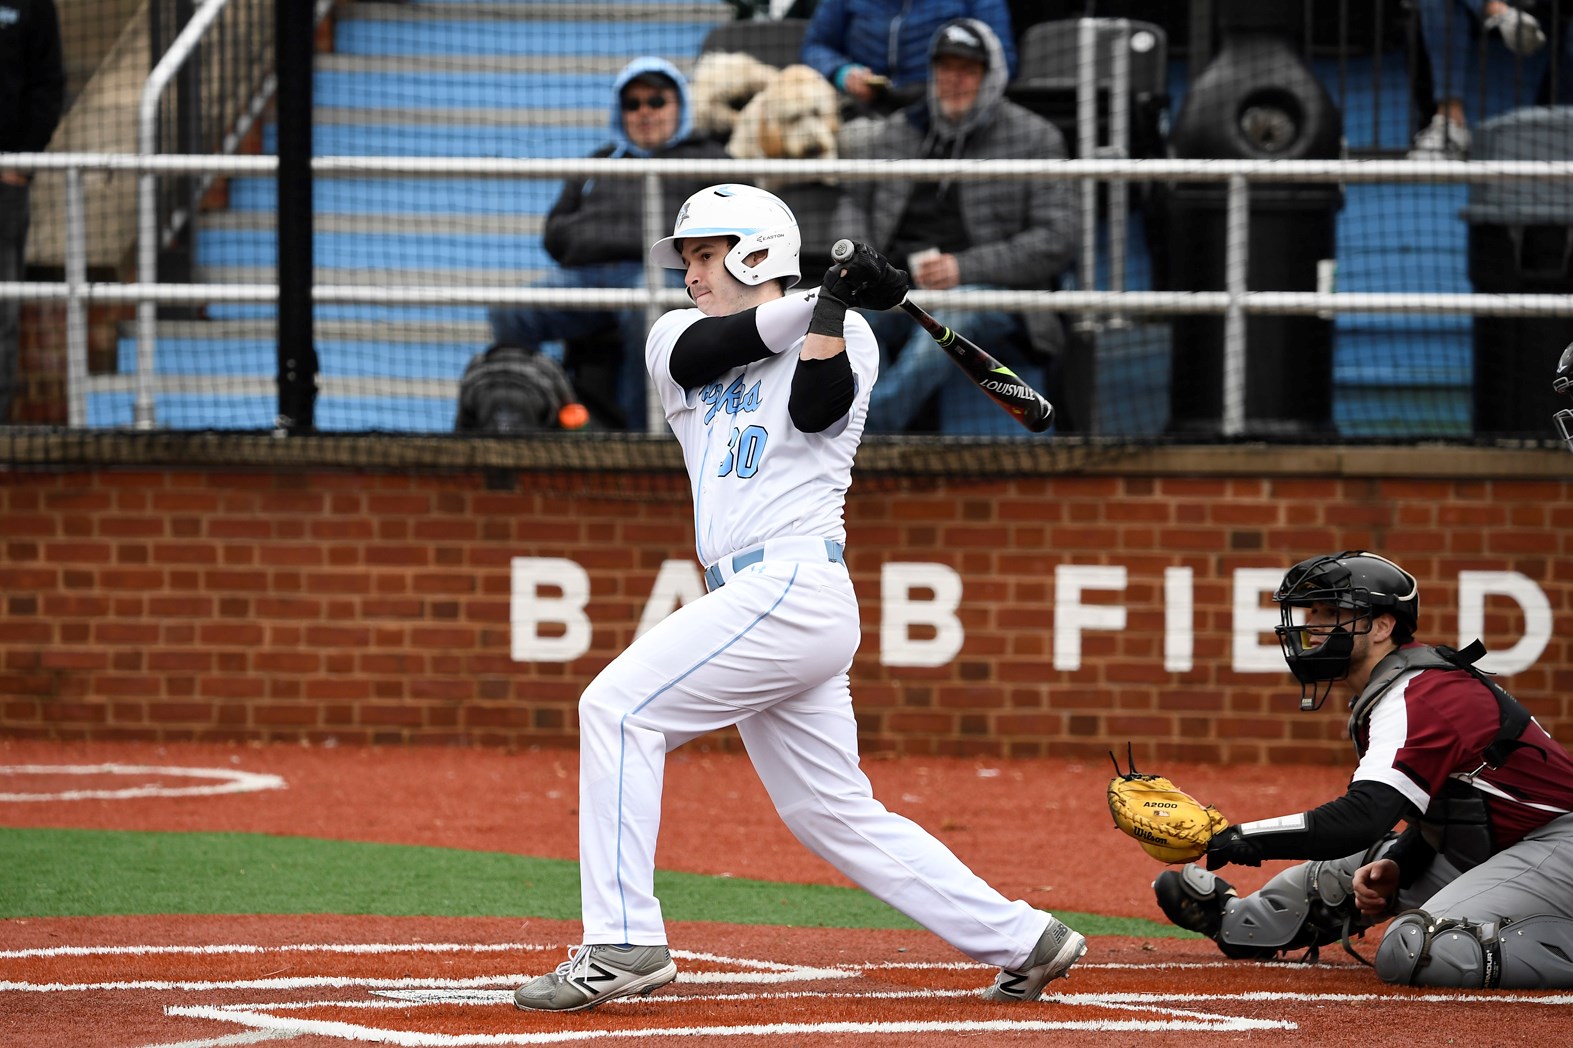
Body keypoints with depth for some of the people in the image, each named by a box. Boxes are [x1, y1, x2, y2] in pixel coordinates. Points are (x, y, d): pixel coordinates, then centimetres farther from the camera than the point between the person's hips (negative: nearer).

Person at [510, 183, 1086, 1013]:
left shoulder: (842, 335, 5)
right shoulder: (674, 338, 21)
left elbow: (814, 408, -15)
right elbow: (699, 352, -2)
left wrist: (834, 302, -19)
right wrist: (815, 297, -6)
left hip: (795, 583, -7)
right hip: (755, 600, 7)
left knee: (617, 706, -17)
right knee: (838, 818, 8)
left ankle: (624, 943, -21)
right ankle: (1022, 939, 13)